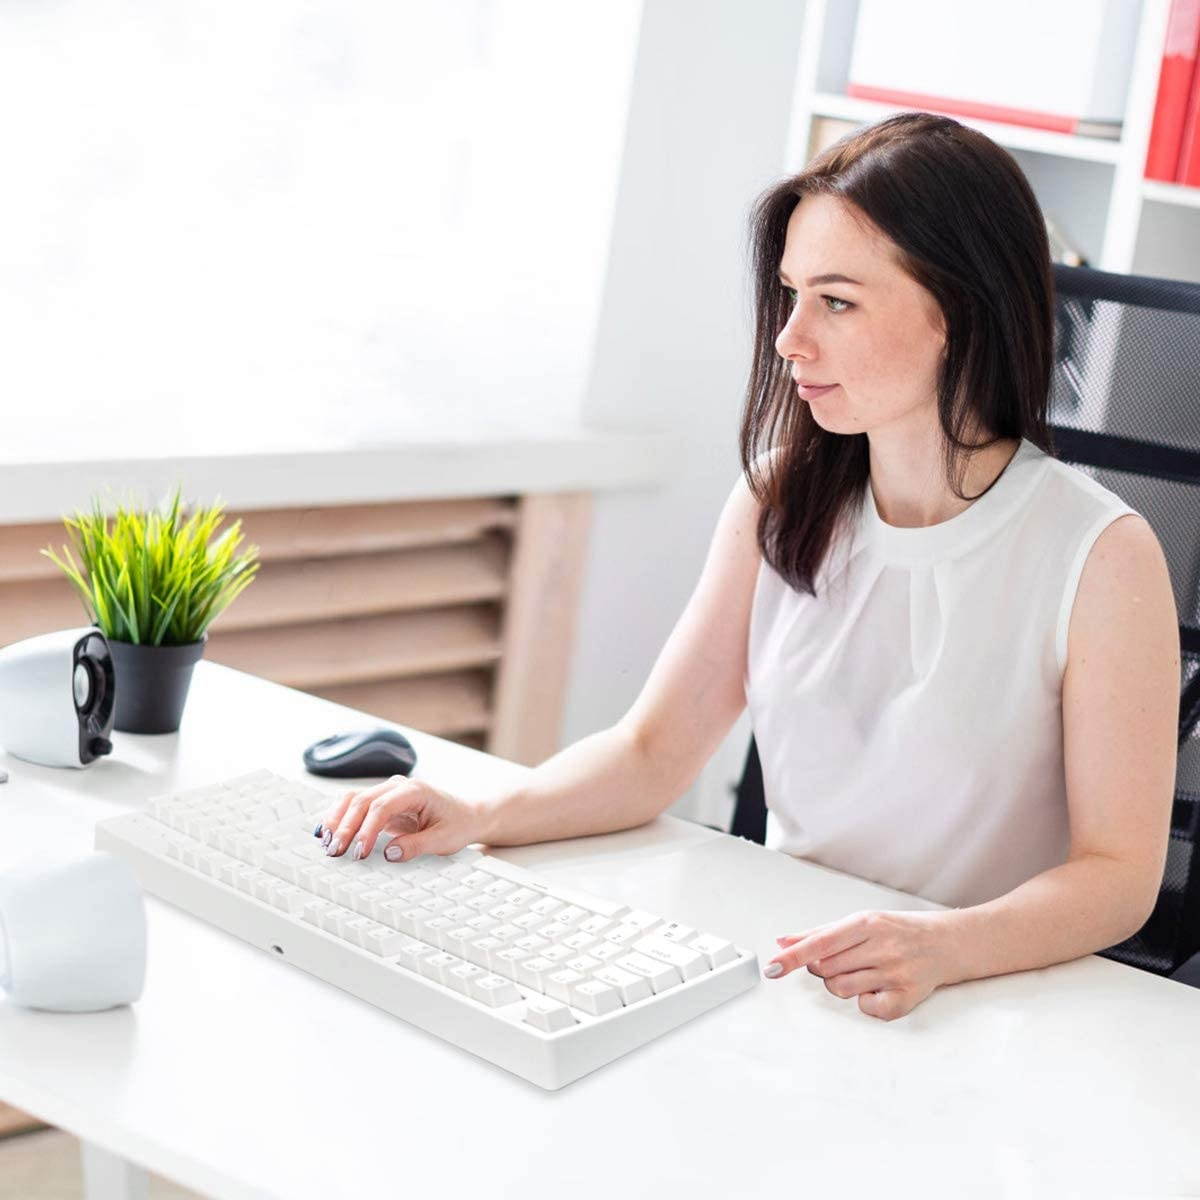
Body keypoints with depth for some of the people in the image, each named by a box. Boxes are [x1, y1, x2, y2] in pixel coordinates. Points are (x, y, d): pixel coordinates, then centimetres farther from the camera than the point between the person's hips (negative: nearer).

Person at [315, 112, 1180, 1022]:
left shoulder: (1101, 557, -11)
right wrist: (481, 818, -10)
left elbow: (1120, 875, -9)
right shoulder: (779, 502, 5)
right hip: (785, 975, 5)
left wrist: (944, 947, -27)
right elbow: (655, 751, 7)